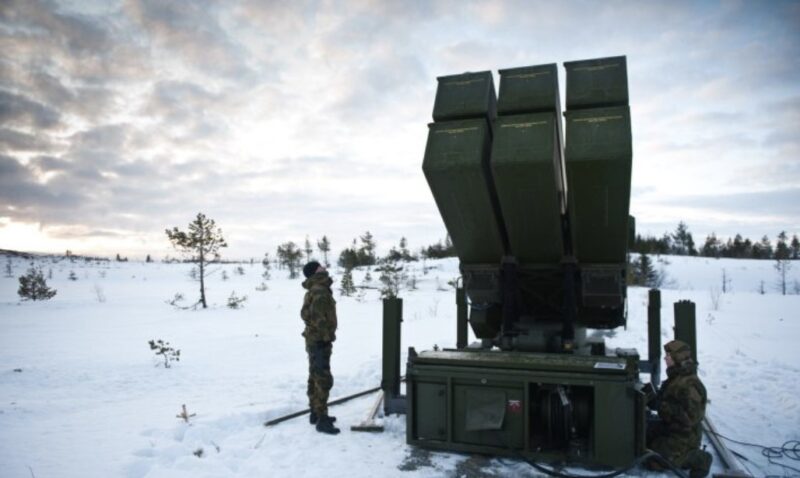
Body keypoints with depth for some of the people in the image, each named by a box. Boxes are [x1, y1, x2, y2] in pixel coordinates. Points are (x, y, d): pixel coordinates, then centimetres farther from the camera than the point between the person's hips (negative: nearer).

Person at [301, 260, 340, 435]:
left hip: (314, 340, 11)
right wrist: (326, 336, -20)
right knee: (323, 380, -9)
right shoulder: (320, 291, -20)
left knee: (315, 378, 18)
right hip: (320, 341, -11)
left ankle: (315, 413, 29)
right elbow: (317, 316, -27)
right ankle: (322, 420, -6)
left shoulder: (313, 290, 14)